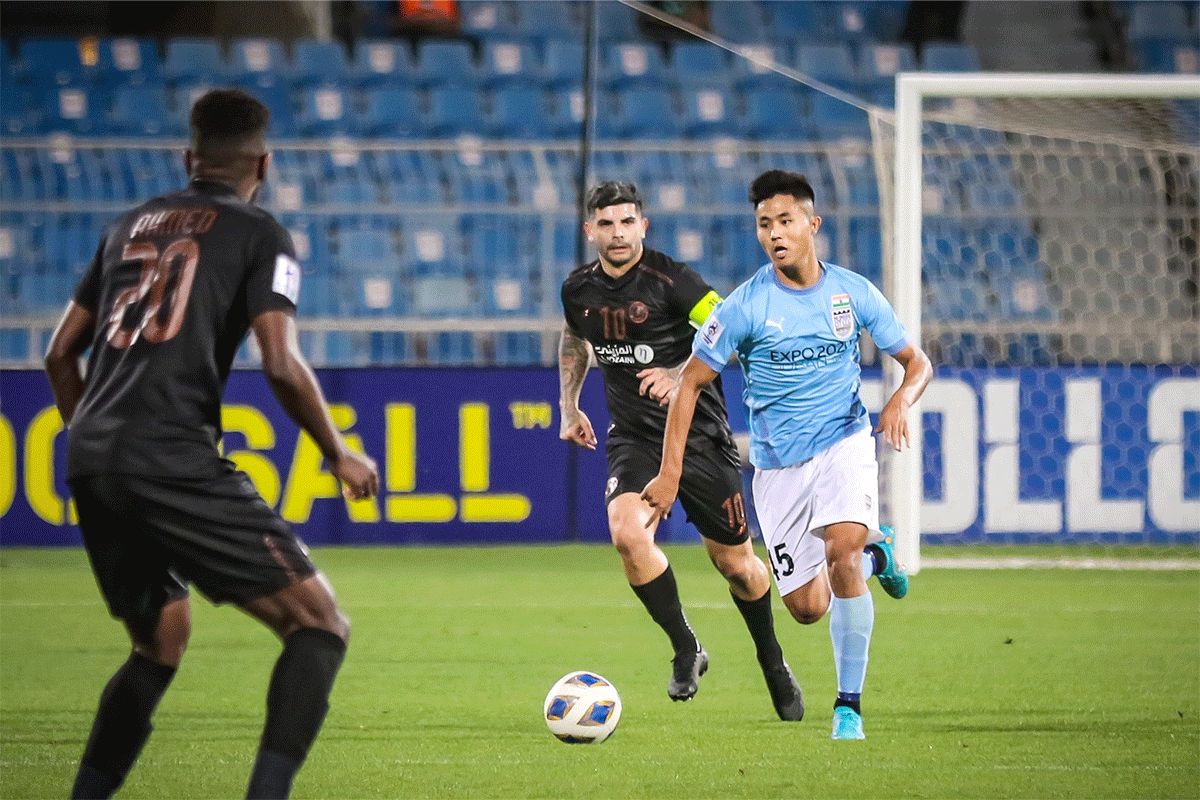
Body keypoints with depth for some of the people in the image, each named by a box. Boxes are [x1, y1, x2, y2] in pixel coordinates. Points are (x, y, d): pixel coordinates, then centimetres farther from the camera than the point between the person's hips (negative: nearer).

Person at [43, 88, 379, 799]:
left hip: (90, 465, 7)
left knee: (161, 646, 26)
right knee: (319, 623, -4)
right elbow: (282, 364, -7)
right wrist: (340, 455, 7)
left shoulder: (134, 224, 23)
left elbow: (61, 353, 25)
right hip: (174, 462, -7)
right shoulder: (258, 234, 5)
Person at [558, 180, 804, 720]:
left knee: (734, 562, 5)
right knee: (627, 534, -24)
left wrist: (680, 377, -28)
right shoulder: (579, 290, 2)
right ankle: (685, 651, -6)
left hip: (700, 435, -3)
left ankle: (773, 663, 32)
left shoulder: (669, 280, -15)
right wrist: (569, 407, 25)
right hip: (633, 440, 3)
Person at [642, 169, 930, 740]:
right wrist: (670, 471, -9)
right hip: (778, 463, 1)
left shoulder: (853, 293, -5)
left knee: (841, 550, -27)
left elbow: (916, 361, 5)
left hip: (844, 442, -1)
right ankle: (873, 553, 38)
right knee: (808, 609, 3)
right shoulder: (745, 306, -11)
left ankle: (849, 705, -18)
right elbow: (691, 382, -4)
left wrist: (902, 398, -18)